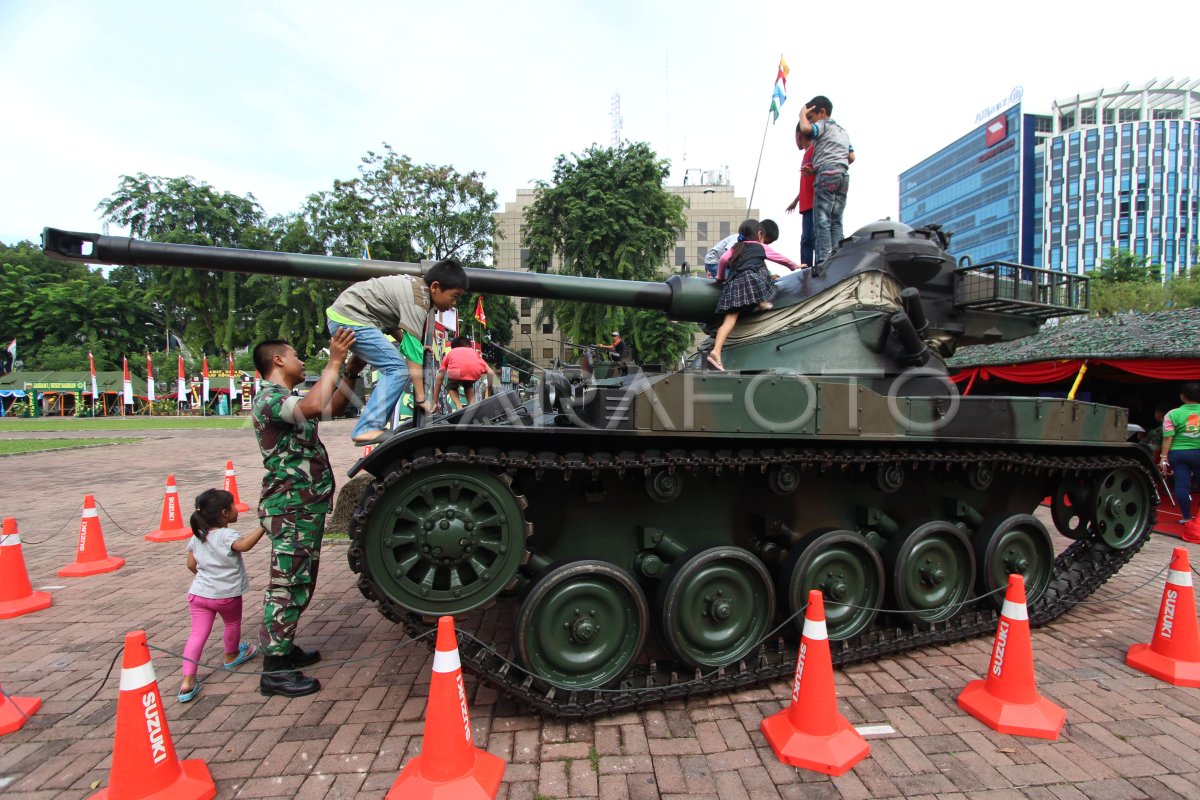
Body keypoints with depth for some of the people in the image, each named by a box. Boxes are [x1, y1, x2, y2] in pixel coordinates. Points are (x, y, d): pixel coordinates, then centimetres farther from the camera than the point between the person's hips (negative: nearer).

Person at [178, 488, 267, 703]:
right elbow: (244, 545, -42)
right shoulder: (226, 535, -20)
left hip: (198, 593, 5)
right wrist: (263, 527, -43)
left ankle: (188, 681, -5)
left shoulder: (196, 536, 3)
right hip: (226, 594, -5)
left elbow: (191, 565, 9)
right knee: (232, 623, 21)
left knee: (197, 634, 4)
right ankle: (231, 656, 43)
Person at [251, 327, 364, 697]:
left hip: (305, 505, 10)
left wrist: (351, 373, 16)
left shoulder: (287, 399, 17)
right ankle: (274, 670, 3)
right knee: (287, 584, -5)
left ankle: (283, 648, 31)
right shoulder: (269, 397, -14)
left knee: (299, 582, 18)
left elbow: (331, 408, 27)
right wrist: (334, 362, -26)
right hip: (291, 508, -10)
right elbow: (313, 406, -35)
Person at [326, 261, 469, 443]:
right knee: (398, 369, -16)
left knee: (393, 368, 12)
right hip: (350, 319, -10)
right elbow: (414, 354, -23)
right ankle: (368, 429, -21)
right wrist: (421, 398, -20)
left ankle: (371, 426, 11)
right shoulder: (417, 301, -20)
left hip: (342, 317, 10)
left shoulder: (417, 287, 9)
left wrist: (408, 343, 5)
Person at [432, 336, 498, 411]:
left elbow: (439, 379, 38)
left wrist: (435, 403, 43)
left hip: (457, 370, -2)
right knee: (468, 385, 38)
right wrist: (490, 389, 44)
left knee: (451, 387, 33)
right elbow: (490, 372, 30)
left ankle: (459, 407, 7)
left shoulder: (450, 353, 38)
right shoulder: (473, 352, 40)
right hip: (477, 369, 2)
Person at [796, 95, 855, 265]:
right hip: (844, 175, 8)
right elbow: (852, 157, 23)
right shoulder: (843, 131, 29)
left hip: (827, 173, -8)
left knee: (822, 220, -13)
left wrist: (802, 114, 5)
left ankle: (824, 260, -23)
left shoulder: (822, 125, 7)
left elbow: (805, 129, -13)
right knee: (836, 221, 3)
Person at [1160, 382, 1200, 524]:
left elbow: (1168, 438, -7)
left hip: (1178, 453, -1)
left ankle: (1186, 517, 9)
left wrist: (1164, 457, -3)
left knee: (1182, 484, 3)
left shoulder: (1173, 414, -5)